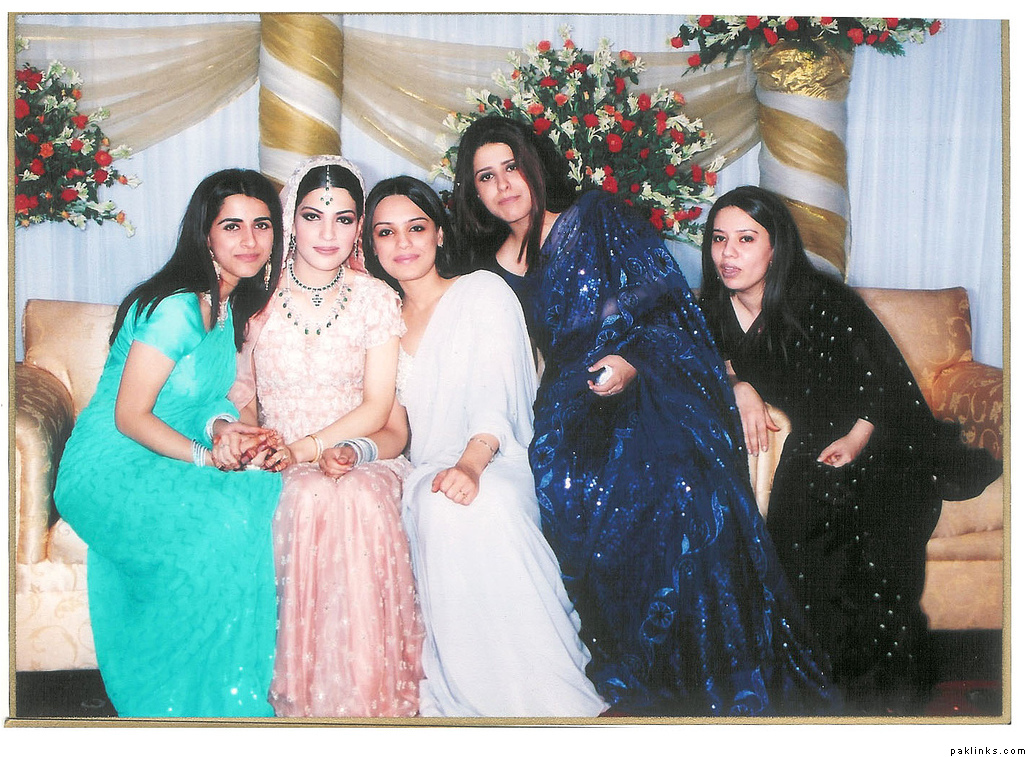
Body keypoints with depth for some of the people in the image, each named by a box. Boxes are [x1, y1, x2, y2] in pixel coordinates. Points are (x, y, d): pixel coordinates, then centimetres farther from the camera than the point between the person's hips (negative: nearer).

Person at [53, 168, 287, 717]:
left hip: (173, 459, 8)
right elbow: (129, 416, -17)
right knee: (219, 523, -32)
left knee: (271, 496, -19)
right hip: (112, 466, -8)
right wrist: (205, 456, -26)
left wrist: (222, 426, -12)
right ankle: (183, 700, -13)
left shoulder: (230, 305, 8)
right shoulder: (178, 307, -18)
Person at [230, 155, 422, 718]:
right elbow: (240, 393, 11)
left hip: (358, 455, 0)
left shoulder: (376, 298, 4)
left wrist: (304, 448, -16)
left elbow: (377, 407, -3)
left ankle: (367, 691, -23)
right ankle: (304, 692, -22)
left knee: (360, 500, -34)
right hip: (282, 467, 0)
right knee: (311, 498, -34)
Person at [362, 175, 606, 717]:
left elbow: (495, 396, -10)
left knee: (477, 504, -36)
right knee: (438, 507, -31)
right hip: (421, 478, 4)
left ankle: (535, 697, -28)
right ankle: (453, 691, -23)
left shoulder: (484, 292, 4)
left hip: (492, 469, -4)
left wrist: (469, 465, -28)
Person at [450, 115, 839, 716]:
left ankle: (730, 686, -17)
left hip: (654, 381, -2)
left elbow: (673, 296, 2)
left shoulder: (598, 218, 10)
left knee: (676, 484, -31)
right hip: (573, 402, 3)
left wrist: (635, 361, -12)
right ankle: (632, 684, -19)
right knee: (565, 486, -30)